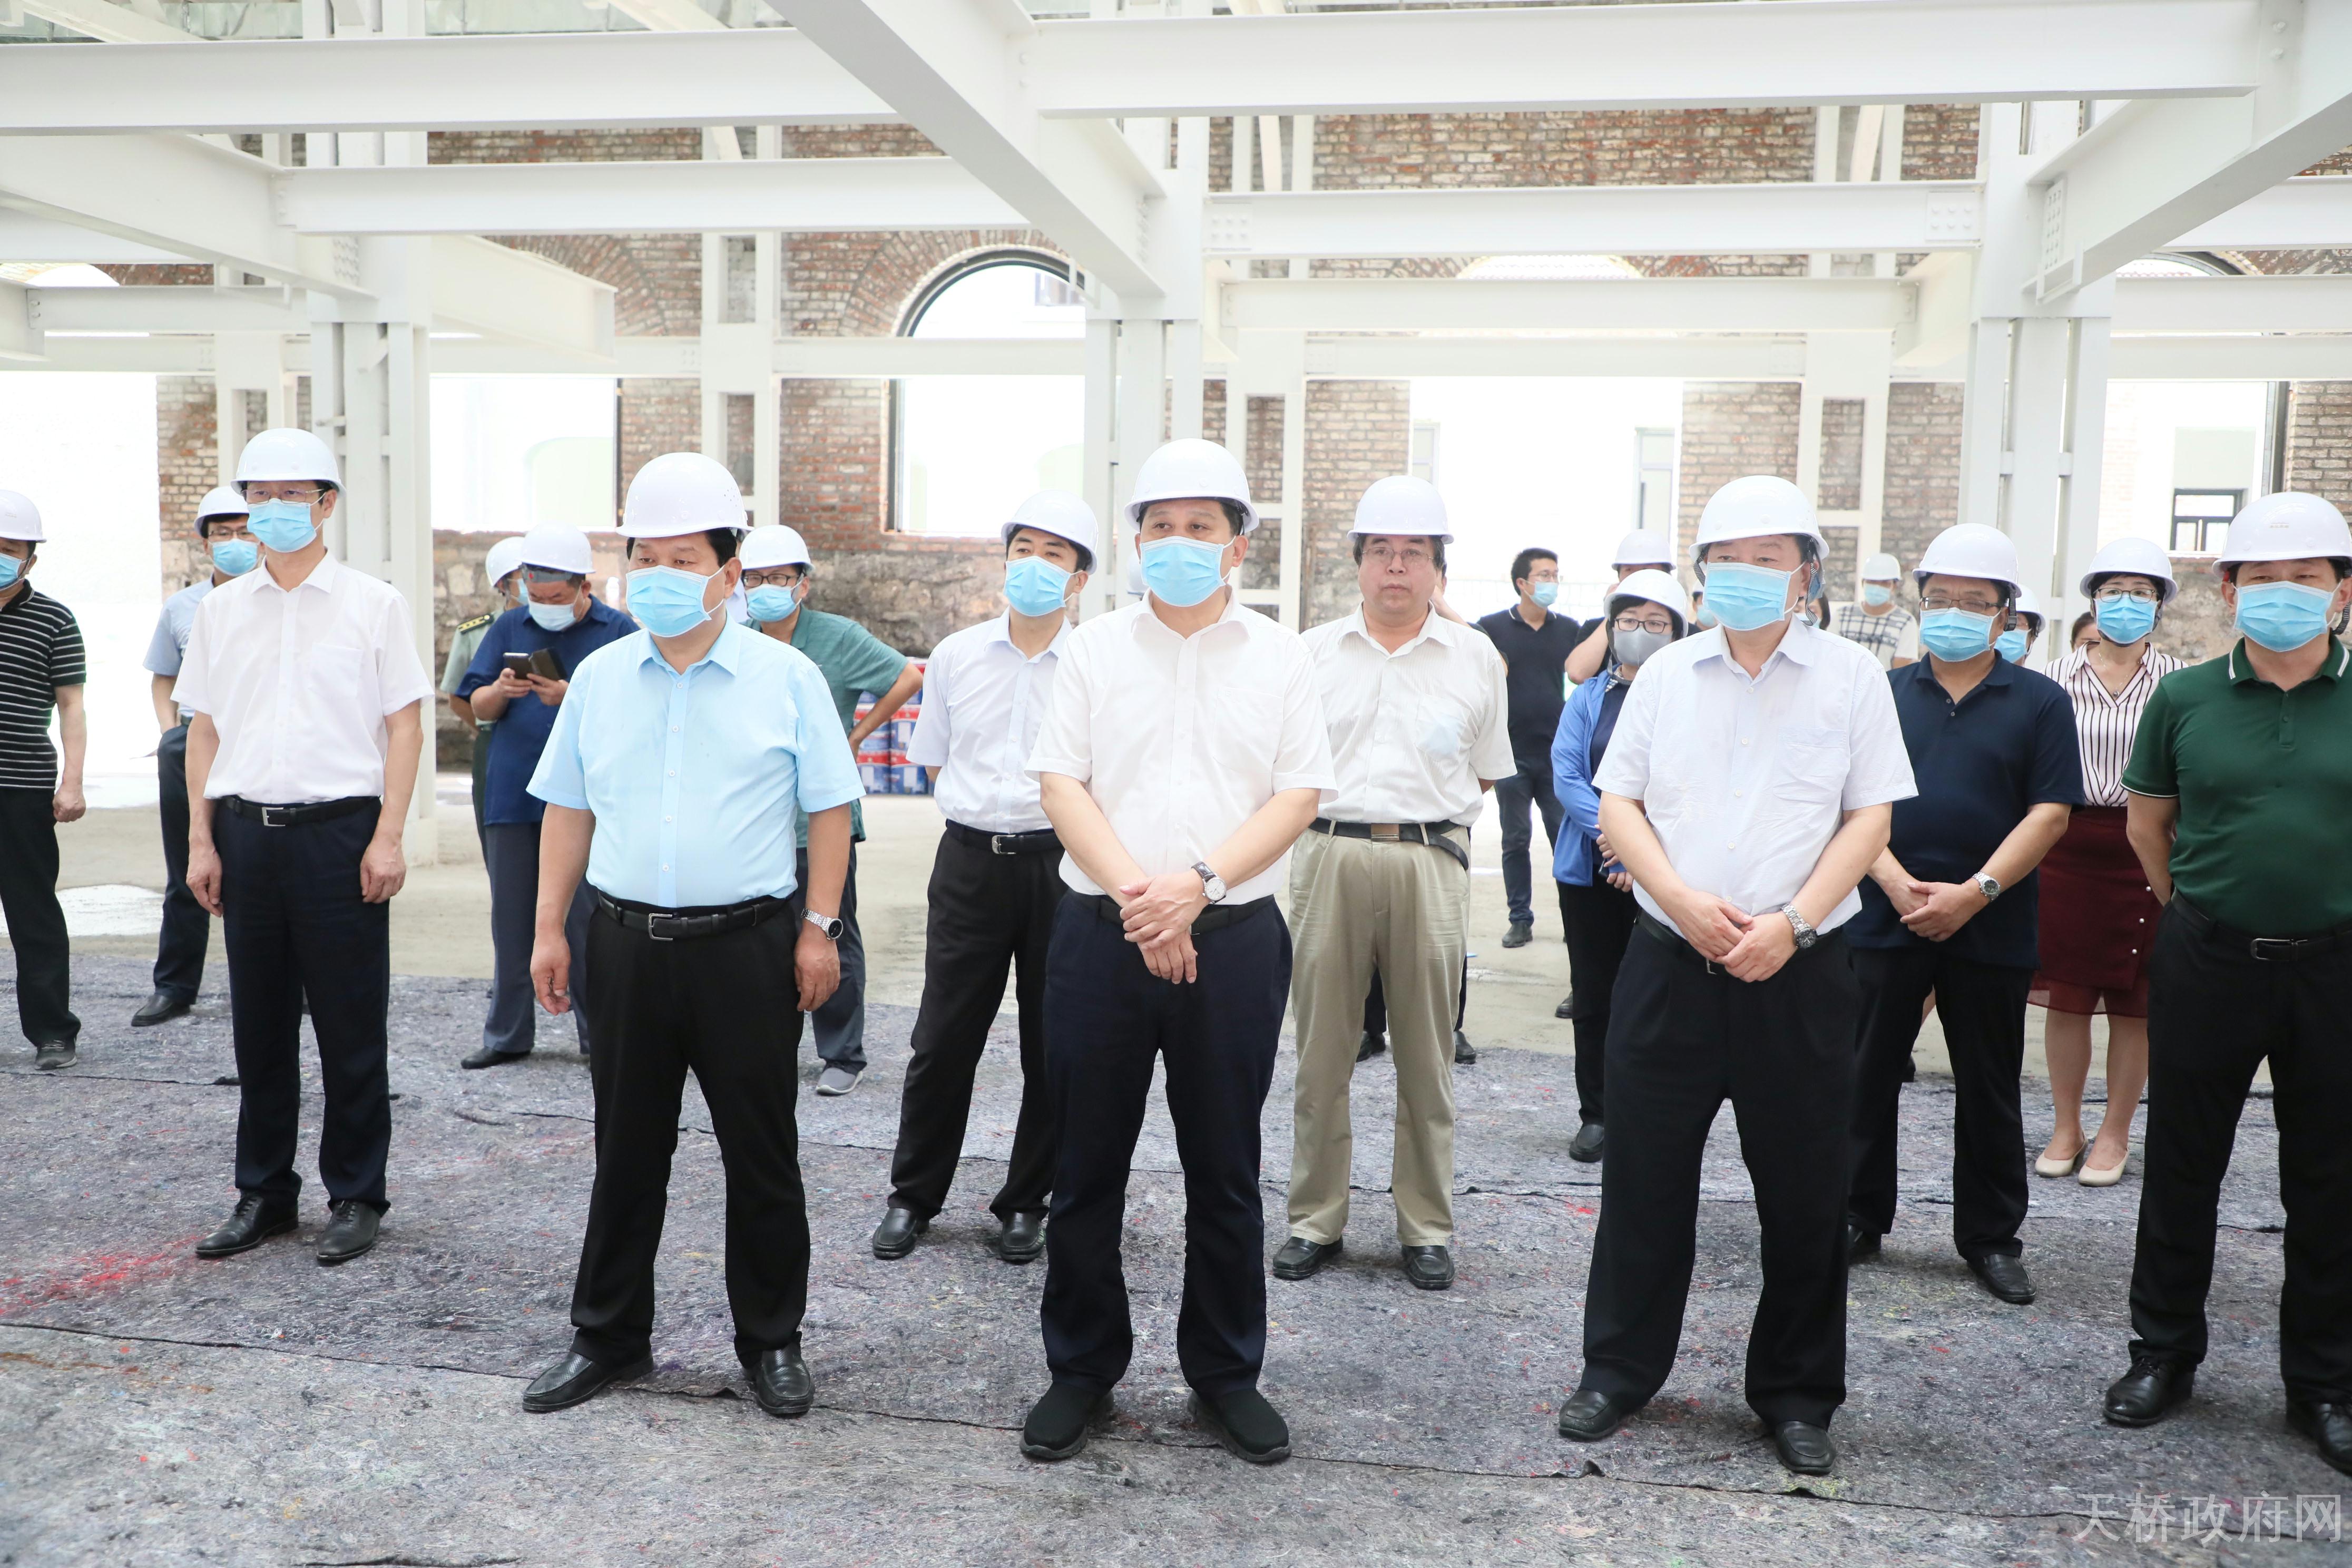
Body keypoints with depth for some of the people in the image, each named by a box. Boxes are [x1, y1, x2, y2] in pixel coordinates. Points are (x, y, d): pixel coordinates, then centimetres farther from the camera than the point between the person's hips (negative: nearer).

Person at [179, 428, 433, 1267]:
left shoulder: (374, 603, 1)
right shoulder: (221, 609, 11)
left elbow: (405, 726, -2)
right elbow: (204, 728, 13)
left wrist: (388, 837, -9)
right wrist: (201, 840, 6)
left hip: (339, 829, -3)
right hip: (246, 830, 4)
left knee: (350, 1029, 2)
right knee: (259, 1026, 10)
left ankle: (356, 1197, 14)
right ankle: (263, 1193, 23)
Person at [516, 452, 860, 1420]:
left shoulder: (786, 678, -2)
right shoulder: (599, 677, 7)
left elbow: (830, 808, 0)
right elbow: (568, 809, 12)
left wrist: (819, 927, -5)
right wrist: (550, 927, 6)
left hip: (748, 945, -3)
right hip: (628, 942, 3)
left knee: (761, 1152, 7)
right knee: (626, 1149, 14)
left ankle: (772, 1342, 23)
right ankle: (608, 1337, 29)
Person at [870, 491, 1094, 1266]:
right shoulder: (956, 655, 6)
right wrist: (983, 809, 8)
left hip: (1061, 862, -1)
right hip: (970, 860, 2)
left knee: (1053, 1048, 8)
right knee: (942, 1040, 6)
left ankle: (1025, 1204, 24)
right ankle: (913, 1196, 23)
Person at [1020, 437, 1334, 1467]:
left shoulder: (1278, 656, 5)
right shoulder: (1095, 647, 6)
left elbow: (1299, 795, -1)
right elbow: (1062, 784, -1)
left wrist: (1198, 882, -15)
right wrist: (1136, 892, -14)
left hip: (1234, 938, 0)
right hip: (1102, 932, 1)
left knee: (1226, 1170, 10)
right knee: (1087, 1167, 8)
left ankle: (1226, 1374, 25)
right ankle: (1082, 1369, 24)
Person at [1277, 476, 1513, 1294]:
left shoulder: (1475, 658, 8)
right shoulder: (1314, 652, 9)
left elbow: (1484, 774, 15)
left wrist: (1434, 813, 6)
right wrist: (1331, 808, 4)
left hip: (1430, 863, 0)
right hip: (1328, 857, 1)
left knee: (1426, 1055, 6)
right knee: (1322, 1050, 5)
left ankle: (1427, 1225, 19)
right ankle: (1315, 1218, 18)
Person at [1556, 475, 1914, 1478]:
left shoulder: (1851, 676, 2)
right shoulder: (1667, 673, 8)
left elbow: (1870, 818, -2)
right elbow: (1618, 802, 5)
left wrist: (1790, 923, -14)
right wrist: (1684, 900, -10)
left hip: (1799, 970, -1)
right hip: (1670, 959, 2)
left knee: (1803, 1192, 8)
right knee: (1644, 1176, 8)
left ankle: (1797, 1395, 25)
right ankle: (1618, 1370, 23)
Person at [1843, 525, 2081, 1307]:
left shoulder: (2040, 703, 2)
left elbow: (2050, 811, -5)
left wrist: (1974, 892, -15)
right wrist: (1900, 885, -13)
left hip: (1991, 930, -1)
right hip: (1883, 919, 1)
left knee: (1989, 1089, 10)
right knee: (1866, 1075, 8)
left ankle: (1991, 1236, 23)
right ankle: (1858, 1216, 22)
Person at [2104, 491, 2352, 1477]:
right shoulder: (2185, 697, -1)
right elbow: (2148, 822, 11)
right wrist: (2203, 910, 11)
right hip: (2206, 960, 1)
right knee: (2182, 1166, 10)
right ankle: (2164, 1351, 26)